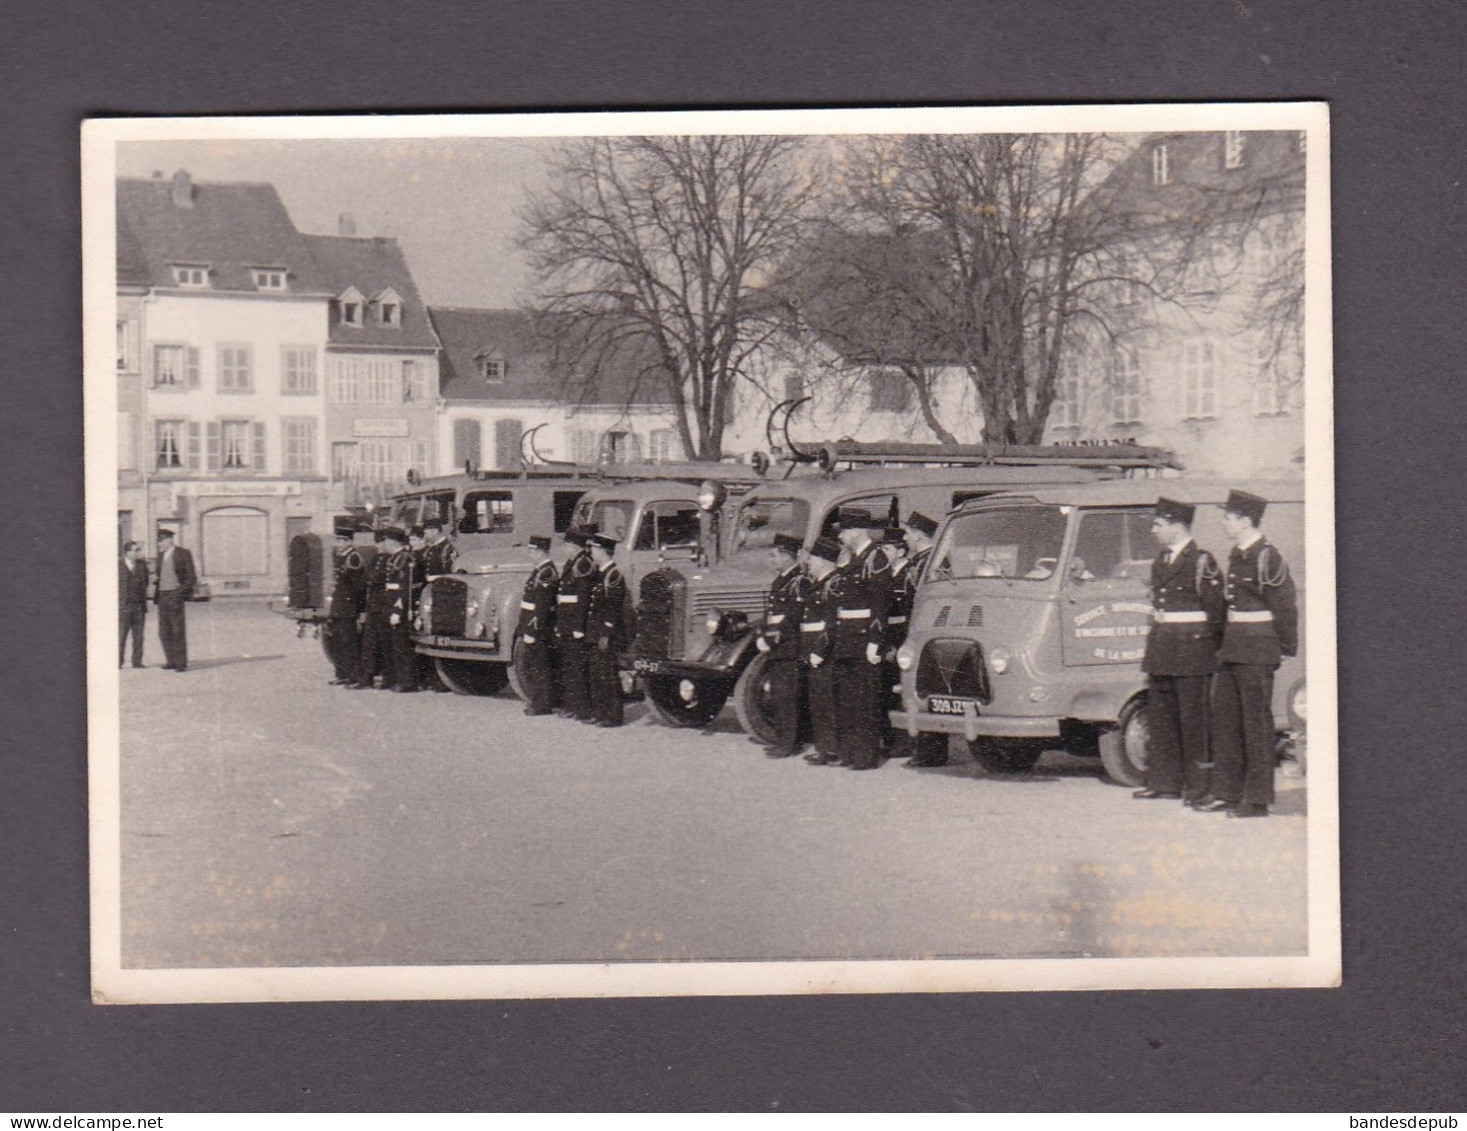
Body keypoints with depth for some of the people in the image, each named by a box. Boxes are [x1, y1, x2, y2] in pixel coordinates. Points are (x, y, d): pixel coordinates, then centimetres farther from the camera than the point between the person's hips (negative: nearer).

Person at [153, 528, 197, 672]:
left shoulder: (183, 554, -3)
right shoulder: (161, 555, 16)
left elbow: (191, 578, -4)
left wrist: (180, 592, -13)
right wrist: (155, 579, 4)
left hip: (175, 595, -7)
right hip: (162, 596, 7)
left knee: (178, 630, -6)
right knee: (164, 632, 6)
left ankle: (181, 663, -3)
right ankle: (172, 661, 14)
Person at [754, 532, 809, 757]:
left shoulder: (800, 582, -13)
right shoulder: (780, 580, 17)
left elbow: (793, 620, -18)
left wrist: (771, 641, -18)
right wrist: (761, 637, 8)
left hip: (789, 649, -9)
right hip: (774, 649, 9)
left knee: (786, 695, -7)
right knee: (776, 694, 12)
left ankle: (789, 743, -3)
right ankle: (782, 739, 20)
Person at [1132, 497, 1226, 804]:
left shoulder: (1200, 561, -10)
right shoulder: (1161, 561, 14)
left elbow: (1216, 608, -10)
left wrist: (1213, 646, -6)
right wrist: (1155, 646, 14)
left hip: (1192, 650, -8)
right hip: (1162, 650, 8)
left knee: (1194, 720, -3)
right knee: (1160, 718, 12)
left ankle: (1199, 787, 2)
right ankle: (1164, 782, 20)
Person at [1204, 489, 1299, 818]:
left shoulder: (1267, 559, -14)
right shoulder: (1235, 556, 13)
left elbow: (1286, 605, -12)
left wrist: (1287, 646, -5)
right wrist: (1226, 643, 16)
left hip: (1257, 650, -9)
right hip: (1232, 648, 9)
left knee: (1256, 722, -4)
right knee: (1224, 717, 10)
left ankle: (1258, 799, 0)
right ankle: (1226, 793, 17)